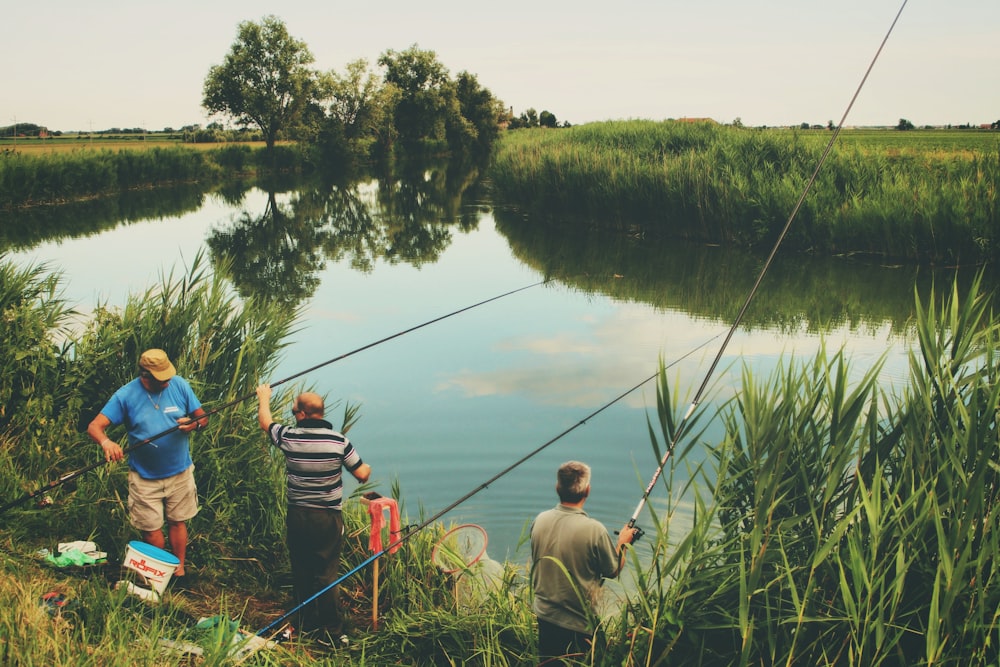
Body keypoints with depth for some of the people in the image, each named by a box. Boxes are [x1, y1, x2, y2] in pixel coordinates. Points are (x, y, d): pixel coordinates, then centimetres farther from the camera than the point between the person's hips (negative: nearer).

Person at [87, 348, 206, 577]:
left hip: (180, 472, 1)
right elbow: (94, 426, -15)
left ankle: (179, 570, 30)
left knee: (177, 522, 13)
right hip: (144, 477, -1)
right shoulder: (126, 395, -13)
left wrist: (193, 424, -25)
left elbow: (203, 418, -1)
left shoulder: (179, 385, -8)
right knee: (151, 529, 9)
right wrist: (106, 442, -37)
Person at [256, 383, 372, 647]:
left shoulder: (288, 437, -6)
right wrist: (368, 467, 20)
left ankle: (307, 623, 28)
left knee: (301, 571, 15)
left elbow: (265, 421, 16)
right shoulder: (339, 441, -12)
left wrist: (264, 396, 35)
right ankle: (331, 631, 7)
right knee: (326, 574, 2)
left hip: (297, 516, 2)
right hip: (328, 518, -2)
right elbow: (362, 475, -4)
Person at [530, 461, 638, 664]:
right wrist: (623, 542, 10)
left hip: (543, 616, 5)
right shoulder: (594, 530, -23)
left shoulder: (539, 521, -8)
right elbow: (613, 571, -7)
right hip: (577, 624, -4)